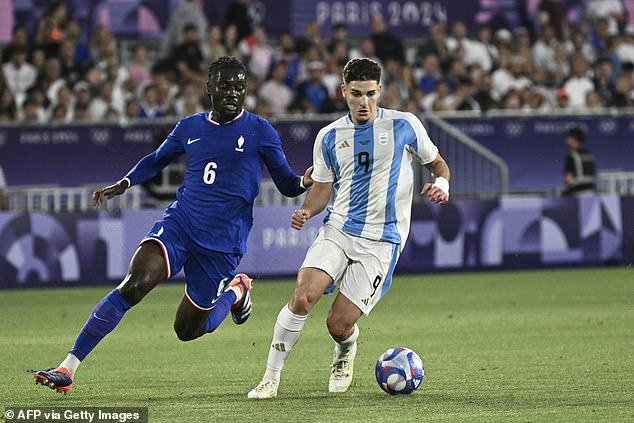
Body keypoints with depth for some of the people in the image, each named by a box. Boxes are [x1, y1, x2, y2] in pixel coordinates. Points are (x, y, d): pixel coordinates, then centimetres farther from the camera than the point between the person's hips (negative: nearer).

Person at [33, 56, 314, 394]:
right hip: (178, 223, 2)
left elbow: (286, 185, 2)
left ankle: (235, 291, 38)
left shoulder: (259, 131, -1)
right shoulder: (189, 128, 9)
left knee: (188, 330, 6)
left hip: (221, 243, -2)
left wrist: (304, 182, -20)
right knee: (132, 285, -24)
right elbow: (156, 160, 28)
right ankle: (68, 367, -25)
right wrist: (124, 183, 13)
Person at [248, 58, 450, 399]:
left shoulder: (404, 126, -1)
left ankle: (345, 352, 30)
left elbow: (437, 163, 11)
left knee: (339, 325, -9)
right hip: (337, 230, 3)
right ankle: (271, 378, -10)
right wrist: (306, 211, -6)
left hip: (381, 241, -2)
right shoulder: (329, 136, 7)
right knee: (302, 296, -22)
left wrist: (441, 184, -11)